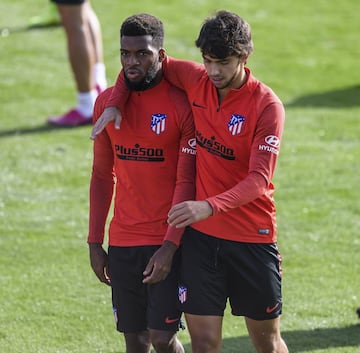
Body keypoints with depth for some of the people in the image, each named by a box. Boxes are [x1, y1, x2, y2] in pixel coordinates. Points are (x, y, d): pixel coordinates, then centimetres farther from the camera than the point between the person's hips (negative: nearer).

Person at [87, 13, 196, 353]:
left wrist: (169, 246, -18)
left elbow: (187, 182, -11)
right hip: (121, 242, 4)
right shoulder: (107, 103, 6)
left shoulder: (182, 105, -9)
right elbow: (102, 175, 12)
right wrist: (94, 242, 9)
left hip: (167, 241, -4)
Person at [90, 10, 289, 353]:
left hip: (252, 238, -3)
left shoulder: (267, 105, -14)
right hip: (201, 235, 3)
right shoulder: (195, 80, -2)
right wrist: (114, 102, 0)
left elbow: (259, 180, -22)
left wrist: (210, 206, -37)